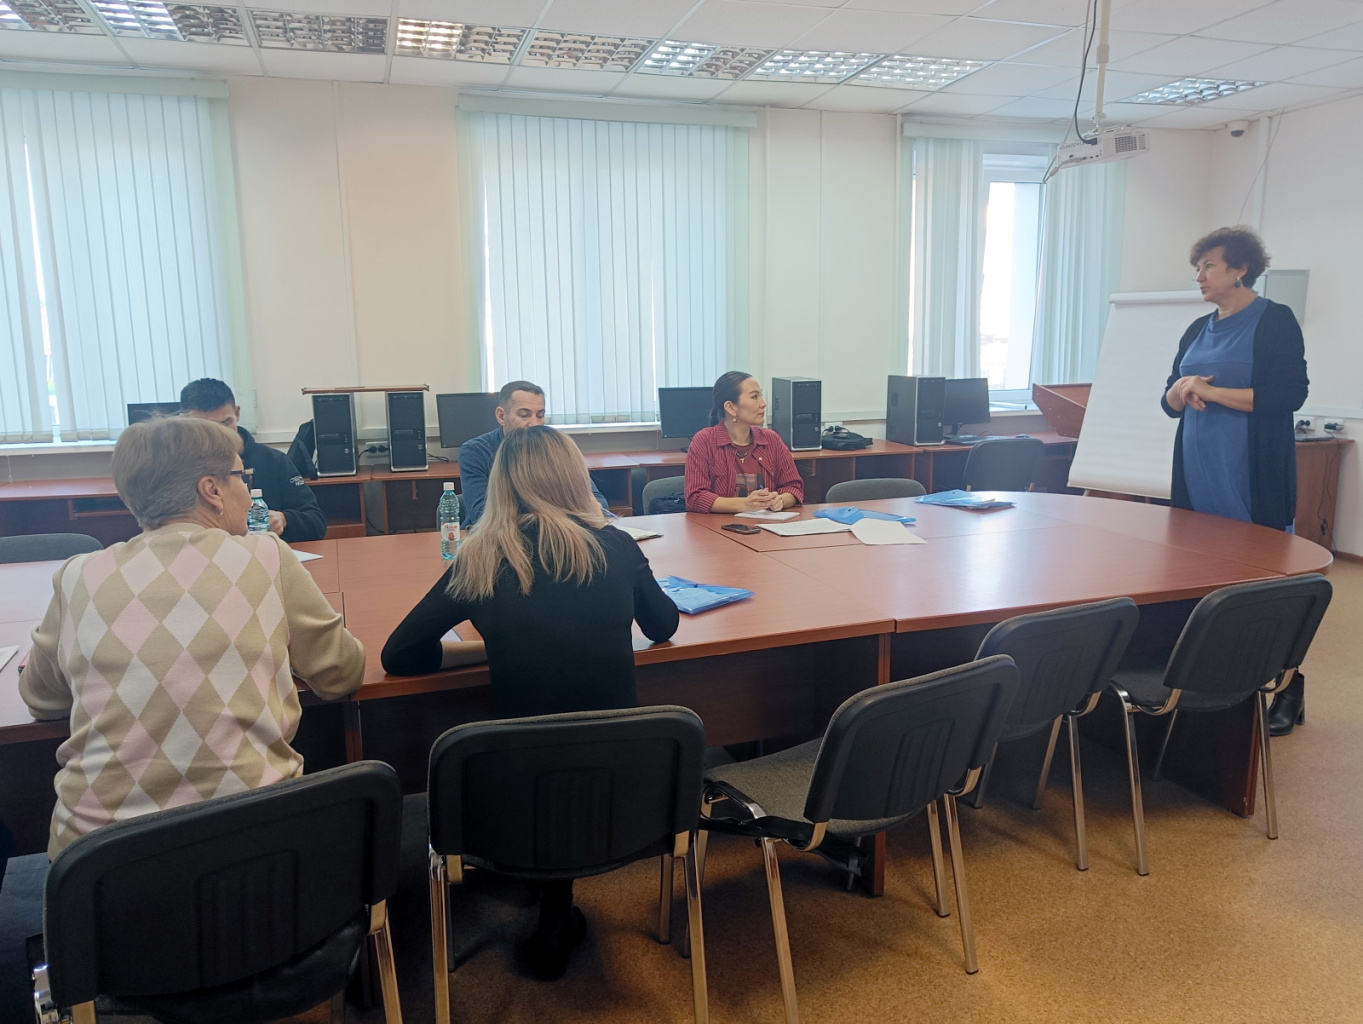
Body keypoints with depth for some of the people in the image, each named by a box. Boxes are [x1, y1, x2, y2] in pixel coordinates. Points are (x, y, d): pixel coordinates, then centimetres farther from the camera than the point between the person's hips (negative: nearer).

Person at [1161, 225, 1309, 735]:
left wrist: (1211, 390, -15)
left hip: (1253, 479, -6)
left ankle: (1285, 693, 12)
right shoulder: (1198, 330, 15)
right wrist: (1180, 391, -6)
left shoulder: (1275, 321, -3)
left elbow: (1290, 393, -12)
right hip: (1198, 477, 6)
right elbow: (1170, 401, 17)